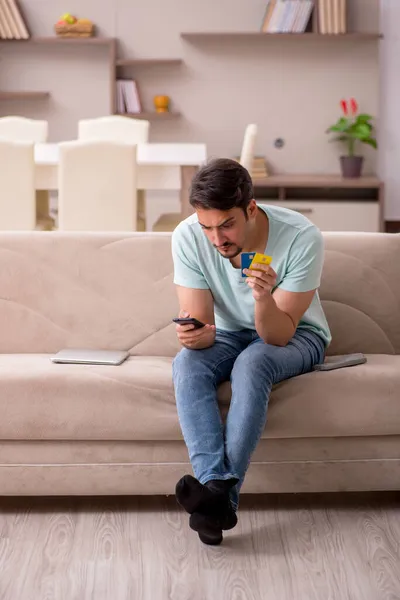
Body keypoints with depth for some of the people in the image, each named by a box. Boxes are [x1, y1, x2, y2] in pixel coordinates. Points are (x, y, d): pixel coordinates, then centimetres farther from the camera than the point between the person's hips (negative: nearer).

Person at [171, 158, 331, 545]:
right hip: (229, 335, 3)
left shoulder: (301, 238, -27)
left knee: (251, 364, -36)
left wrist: (264, 298, -46)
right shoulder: (188, 237, -20)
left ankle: (221, 493, -36)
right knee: (186, 364, -30)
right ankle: (217, 487, -40)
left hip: (295, 336, -2)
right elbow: (202, 325, -18)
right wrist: (195, 335, -42)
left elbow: (279, 335, -25)